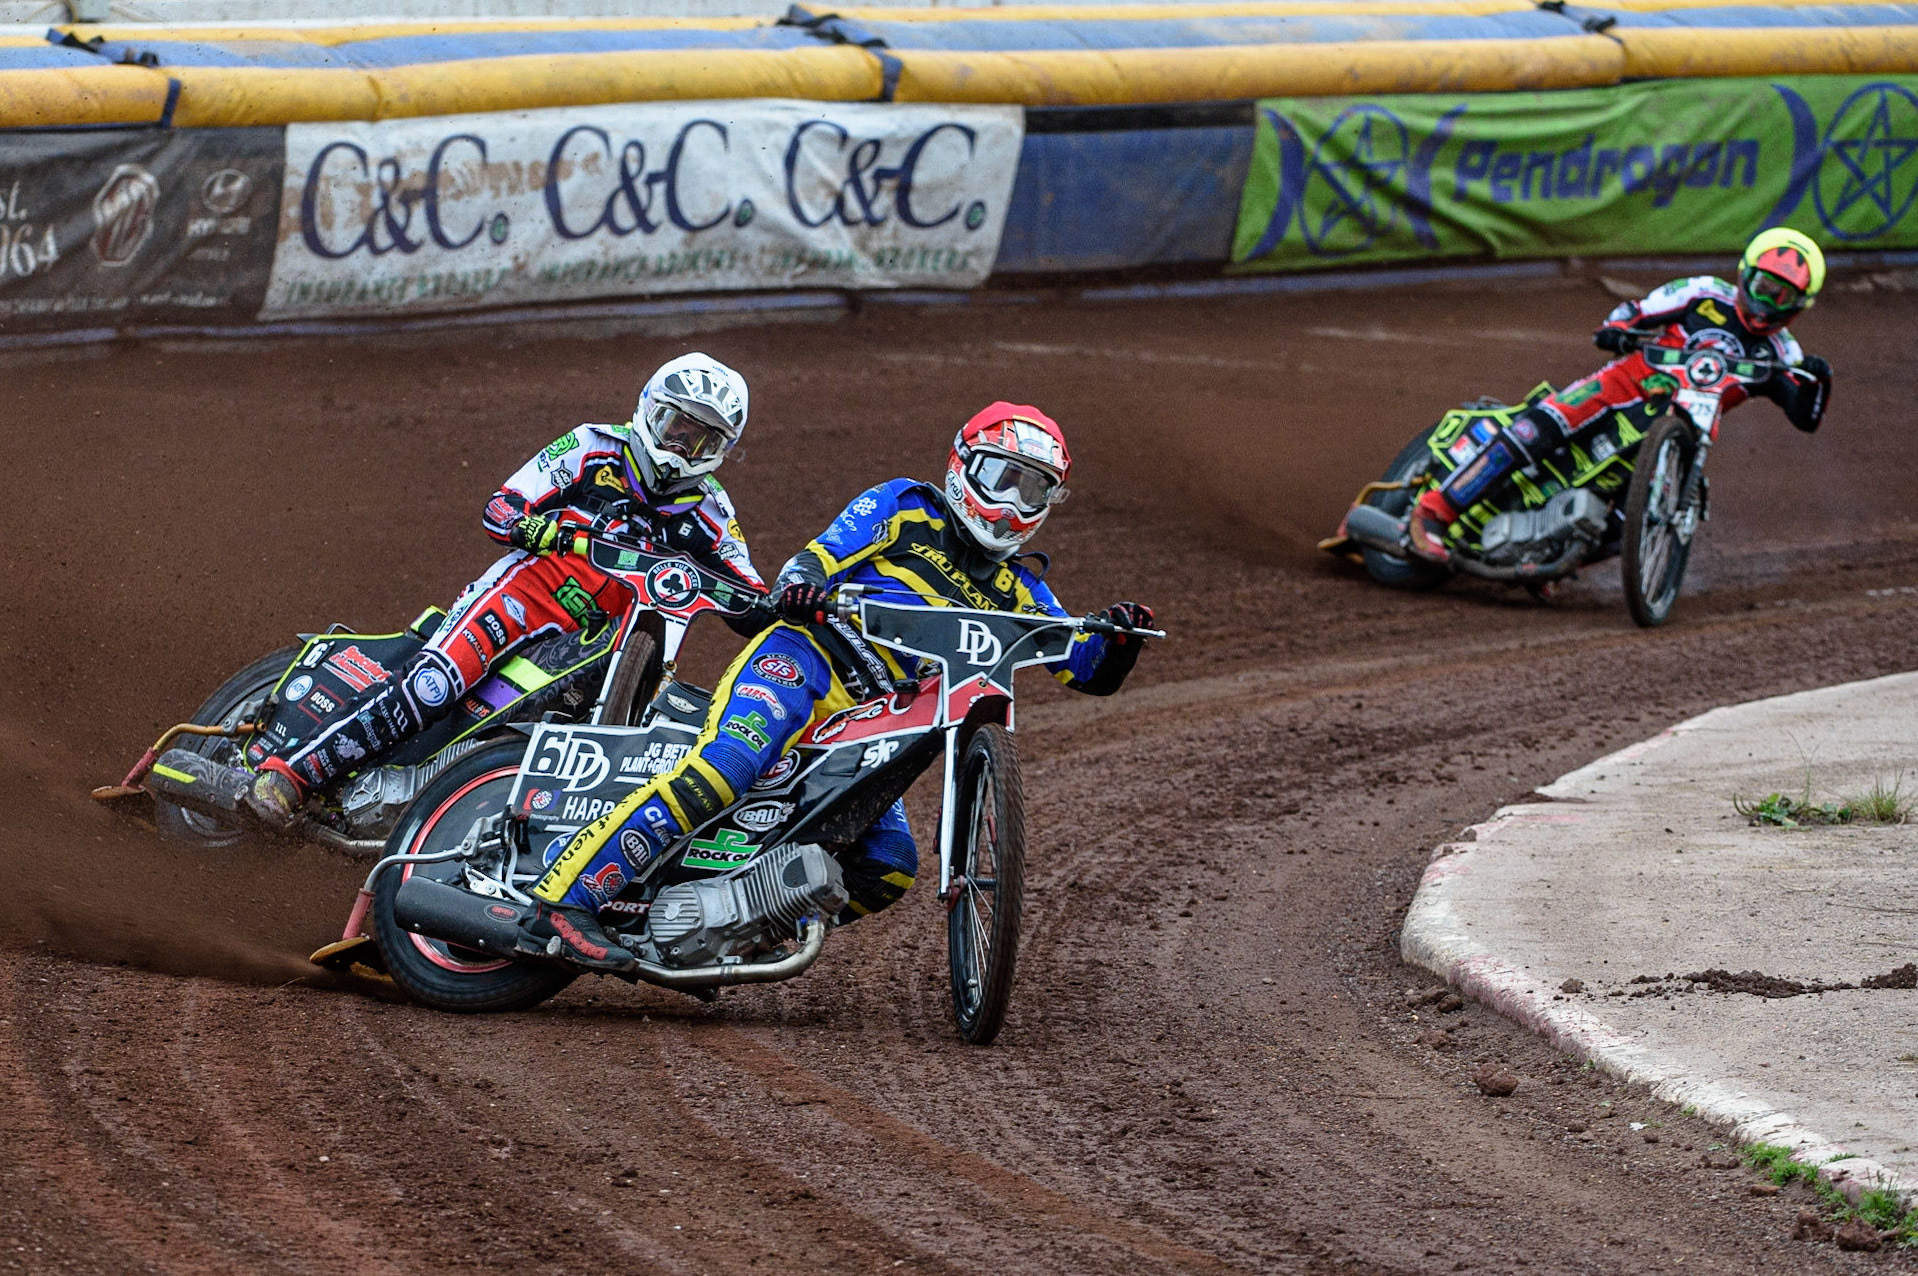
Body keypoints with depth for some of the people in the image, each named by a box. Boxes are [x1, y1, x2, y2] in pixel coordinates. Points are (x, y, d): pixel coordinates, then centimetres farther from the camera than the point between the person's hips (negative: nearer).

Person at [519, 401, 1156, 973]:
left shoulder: (1016, 590, 23)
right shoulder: (905, 507, 9)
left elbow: (1088, 670, 20)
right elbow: (818, 558, 0)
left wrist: (1117, 637, -3)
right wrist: (799, 584, -24)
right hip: (805, 661, -7)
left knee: (889, 869, -9)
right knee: (724, 769, -31)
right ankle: (563, 902, -39)